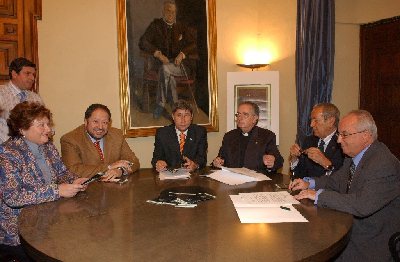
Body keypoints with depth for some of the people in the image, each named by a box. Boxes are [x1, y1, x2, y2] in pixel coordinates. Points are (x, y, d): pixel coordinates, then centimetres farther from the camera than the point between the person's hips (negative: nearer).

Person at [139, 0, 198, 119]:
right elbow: (142, 42, -2)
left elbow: (193, 44, 8)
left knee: (165, 68, -33)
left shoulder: (182, 27, 14)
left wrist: (182, 54, -12)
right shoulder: (156, 25, 9)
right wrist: (158, 54, -17)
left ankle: (161, 105, -25)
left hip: (181, 64, 0)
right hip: (162, 61, 1)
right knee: (167, 73, -35)